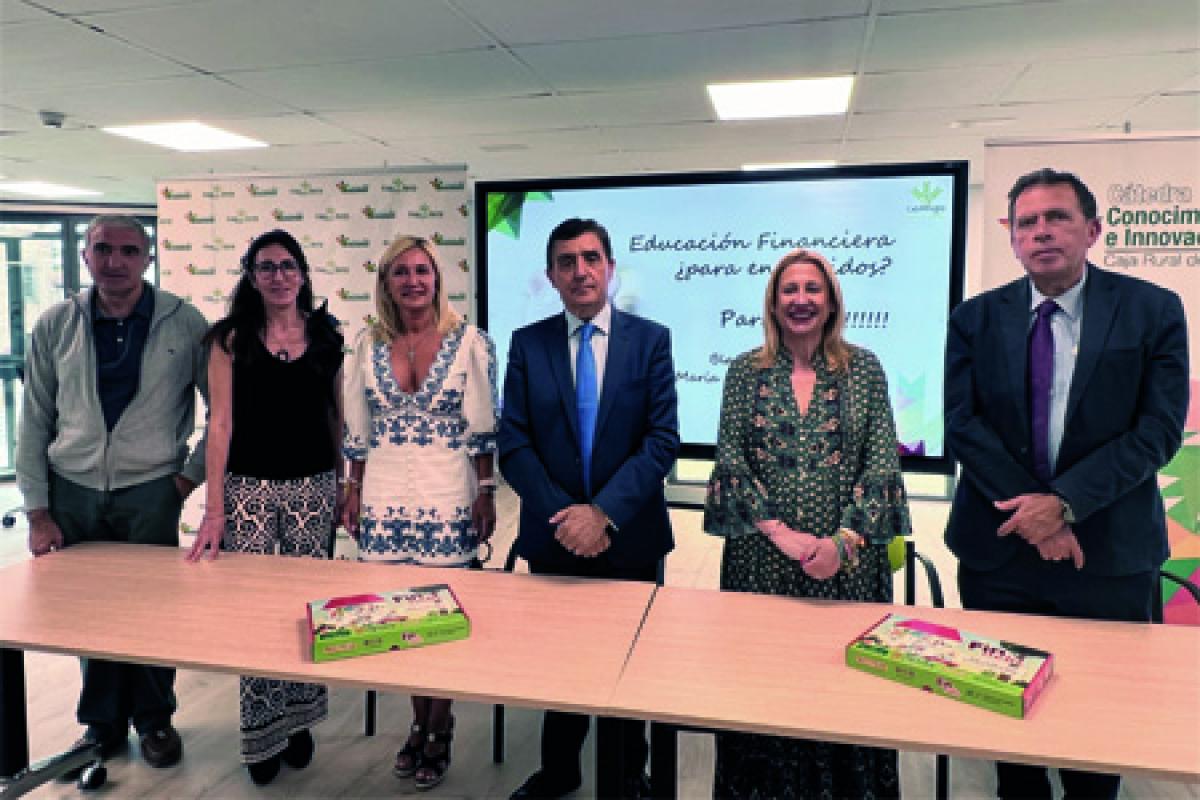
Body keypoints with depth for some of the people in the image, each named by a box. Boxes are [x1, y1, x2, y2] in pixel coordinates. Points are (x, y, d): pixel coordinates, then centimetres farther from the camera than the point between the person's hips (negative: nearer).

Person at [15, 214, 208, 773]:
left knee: (152, 608, 5)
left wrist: (193, 473, -4)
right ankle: (101, 720, 31)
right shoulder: (56, 325, 2)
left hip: (151, 492, -2)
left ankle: (153, 719, 26)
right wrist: (37, 511, 1)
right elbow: (34, 422, 4)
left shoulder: (183, 323, -5)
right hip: (73, 491, 2)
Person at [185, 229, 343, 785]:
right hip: (248, 486, -1)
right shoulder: (231, 338, -1)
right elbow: (220, 421, -5)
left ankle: (299, 717, 27)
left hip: (313, 486, 2)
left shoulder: (326, 335, 4)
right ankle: (261, 731, 21)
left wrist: (345, 486, 7)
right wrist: (213, 508, -9)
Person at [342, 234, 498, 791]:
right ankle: (419, 723, 29)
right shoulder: (369, 345, 5)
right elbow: (358, 430, 10)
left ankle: (439, 733, 22)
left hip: (445, 499, -3)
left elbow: (481, 429, -4)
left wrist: (486, 494, -6)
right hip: (384, 498, 3)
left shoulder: (470, 343, -5)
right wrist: (354, 491, 9)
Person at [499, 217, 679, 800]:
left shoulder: (650, 339, -4)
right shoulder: (527, 343, -1)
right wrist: (563, 515, -16)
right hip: (553, 535, 1)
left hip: (629, 534, -1)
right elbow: (513, 445, -5)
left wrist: (604, 512, -20)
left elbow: (662, 441, -10)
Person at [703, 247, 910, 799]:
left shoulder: (864, 369, 3)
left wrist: (842, 541, -15)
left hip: (847, 561, 0)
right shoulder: (744, 371, 4)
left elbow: (882, 463, -3)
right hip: (761, 558, 0)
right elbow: (730, 462, -2)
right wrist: (780, 532, -13)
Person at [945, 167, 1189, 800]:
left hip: (1109, 553, -1)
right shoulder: (975, 319, 1)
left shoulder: (1154, 310, -2)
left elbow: (1160, 428, -9)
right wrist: (1029, 512, -14)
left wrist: (1064, 503, -18)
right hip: (998, 551, 1)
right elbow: (962, 424, -5)